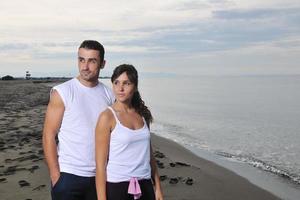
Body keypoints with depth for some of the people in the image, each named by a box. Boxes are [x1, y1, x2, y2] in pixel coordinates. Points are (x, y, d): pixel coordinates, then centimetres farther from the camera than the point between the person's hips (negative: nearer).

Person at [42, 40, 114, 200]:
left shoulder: (109, 95, 3)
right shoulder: (62, 92, -8)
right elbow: (48, 136, -8)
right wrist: (55, 176, -11)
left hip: (101, 175, 4)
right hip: (68, 175, -3)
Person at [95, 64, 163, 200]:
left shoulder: (143, 115, 5)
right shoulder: (107, 117, -10)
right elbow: (100, 164, -11)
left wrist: (157, 188, 12)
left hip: (145, 186, 5)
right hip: (116, 187, -4)